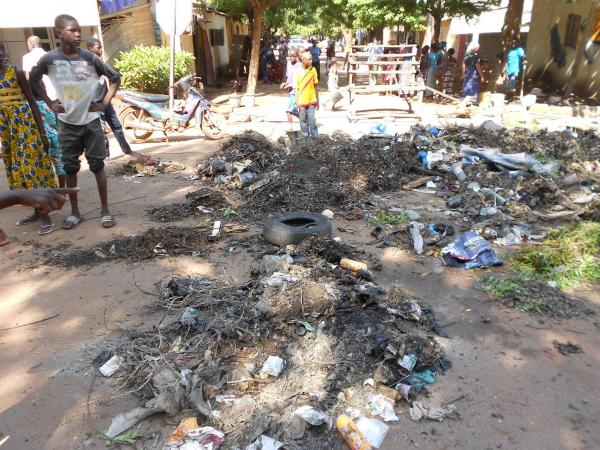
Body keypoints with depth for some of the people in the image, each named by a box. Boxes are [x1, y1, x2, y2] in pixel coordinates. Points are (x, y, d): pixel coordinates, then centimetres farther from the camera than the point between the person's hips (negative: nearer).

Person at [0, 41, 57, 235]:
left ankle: (45, 215, -1)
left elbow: (32, 102, -6)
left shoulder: (16, 72, -6)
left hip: (24, 124, -6)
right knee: (17, 168, 10)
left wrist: (42, 132, -10)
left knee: (32, 165, -5)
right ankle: (37, 210, 21)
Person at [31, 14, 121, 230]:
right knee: (70, 167, 8)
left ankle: (105, 210, 10)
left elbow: (115, 77, 4)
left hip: (91, 121, -1)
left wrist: (104, 103, -2)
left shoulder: (89, 58, -7)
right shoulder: (49, 59, -6)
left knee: (97, 165, 2)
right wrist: (49, 103, 5)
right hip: (67, 123, 1)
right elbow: (34, 78, 13)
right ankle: (74, 211, 19)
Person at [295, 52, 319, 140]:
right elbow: (297, 89, 0)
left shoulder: (313, 70, 1)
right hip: (302, 101, 0)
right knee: (303, 120, 7)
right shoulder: (298, 72, -3)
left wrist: (317, 101, 7)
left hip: (312, 100, 0)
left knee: (312, 120, -3)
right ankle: (305, 138, 18)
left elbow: (316, 86, 6)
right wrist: (297, 103, -4)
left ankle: (315, 138, 4)